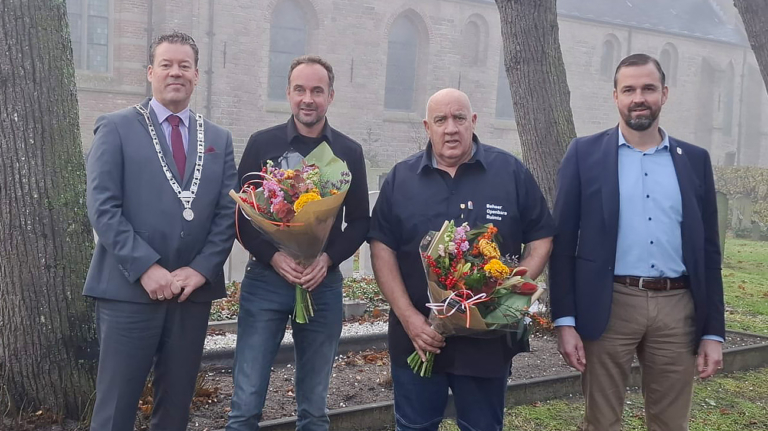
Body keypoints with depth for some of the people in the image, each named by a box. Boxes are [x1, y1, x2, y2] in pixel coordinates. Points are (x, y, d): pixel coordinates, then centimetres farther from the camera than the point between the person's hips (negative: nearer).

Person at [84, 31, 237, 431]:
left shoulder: (219, 139, 12)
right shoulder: (116, 127, 1)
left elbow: (228, 212, 6)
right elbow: (102, 208, -8)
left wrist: (200, 269, -8)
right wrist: (146, 268, -16)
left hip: (193, 290, 4)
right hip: (129, 289, -3)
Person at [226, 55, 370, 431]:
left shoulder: (349, 152, 4)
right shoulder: (262, 143, 1)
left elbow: (360, 221, 6)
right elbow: (239, 213, 1)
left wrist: (329, 258, -11)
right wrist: (272, 256, -15)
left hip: (324, 285, 1)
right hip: (265, 280, -1)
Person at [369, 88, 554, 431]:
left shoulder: (511, 172, 0)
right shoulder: (400, 178, 3)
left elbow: (540, 240, 2)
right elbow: (382, 248, 0)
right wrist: (408, 316, -10)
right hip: (418, 337, 1)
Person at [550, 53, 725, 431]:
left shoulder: (695, 160, 9)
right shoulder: (585, 154, 1)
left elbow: (708, 250, 9)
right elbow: (563, 241, -1)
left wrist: (713, 331, 5)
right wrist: (565, 320, -7)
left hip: (677, 309, 3)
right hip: (609, 306, -2)